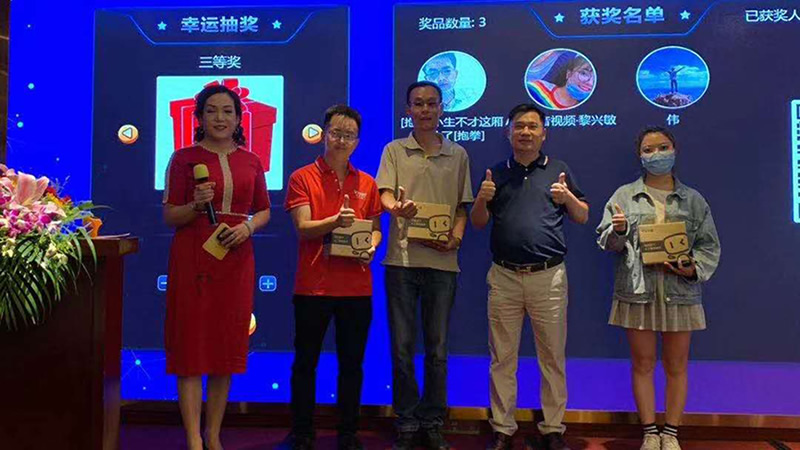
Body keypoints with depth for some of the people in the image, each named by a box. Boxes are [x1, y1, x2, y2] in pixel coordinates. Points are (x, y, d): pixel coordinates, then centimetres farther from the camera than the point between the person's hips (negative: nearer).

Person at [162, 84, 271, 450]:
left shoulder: (251, 161, 9)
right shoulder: (184, 158, 1)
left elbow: (264, 211, 14)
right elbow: (169, 216, 0)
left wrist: (248, 227, -6)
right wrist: (196, 204, -19)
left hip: (236, 260, 3)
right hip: (192, 258, -3)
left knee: (228, 349, 8)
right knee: (191, 348, -1)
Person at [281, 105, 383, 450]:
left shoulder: (367, 184, 10)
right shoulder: (302, 178, 0)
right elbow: (303, 228, -10)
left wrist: (371, 246, -7)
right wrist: (335, 221, -28)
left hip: (357, 287, 3)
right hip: (313, 285, -3)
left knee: (352, 363, 10)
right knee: (305, 361, 7)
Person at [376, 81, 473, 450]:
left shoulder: (458, 154, 12)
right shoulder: (394, 150, 7)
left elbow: (462, 205, 14)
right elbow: (385, 194, -5)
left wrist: (456, 237, -5)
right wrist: (395, 208, -29)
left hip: (443, 261, 2)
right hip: (402, 258, -1)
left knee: (437, 348, 8)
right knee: (402, 346, 5)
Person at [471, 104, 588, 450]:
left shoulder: (559, 171, 9)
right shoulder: (496, 174, 12)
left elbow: (583, 218, 10)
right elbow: (478, 223, 12)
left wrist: (568, 197, -10)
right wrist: (482, 200, -8)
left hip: (548, 276, -1)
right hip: (504, 276, 1)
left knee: (553, 358, 5)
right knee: (502, 359, 7)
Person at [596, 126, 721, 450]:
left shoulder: (694, 200, 8)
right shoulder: (624, 196, 5)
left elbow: (709, 244, 7)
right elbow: (606, 242, 4)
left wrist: (694, 268, -11)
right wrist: (617, 230, -18)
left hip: (680, 292, 1)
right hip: (637, 292, -1)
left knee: (676, 366, 9)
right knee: (643, 364, 6)